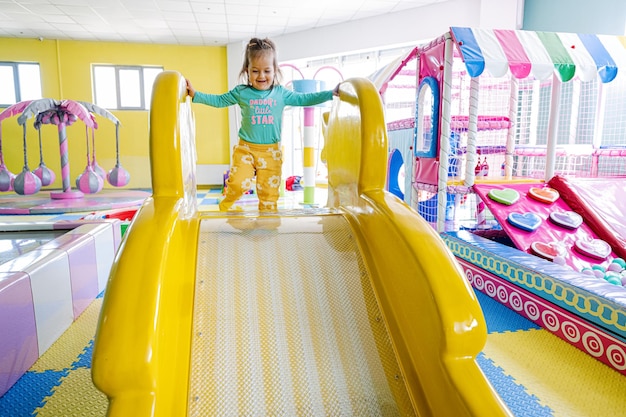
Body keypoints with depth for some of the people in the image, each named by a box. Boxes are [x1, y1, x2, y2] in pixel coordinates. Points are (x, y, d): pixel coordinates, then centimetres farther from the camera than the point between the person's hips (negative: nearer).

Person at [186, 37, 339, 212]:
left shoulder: (281, 93, 3)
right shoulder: (241, 92, 1)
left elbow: (303, 99, 7)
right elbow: (219, 100, 7)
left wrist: (331, 93, 2)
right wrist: (195, 94, -2)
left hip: (271, 151, 1)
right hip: (245, 148, -1)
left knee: (269, 192, 3)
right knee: (238, 183, -16)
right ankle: (225, 205, 16)